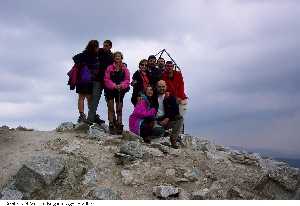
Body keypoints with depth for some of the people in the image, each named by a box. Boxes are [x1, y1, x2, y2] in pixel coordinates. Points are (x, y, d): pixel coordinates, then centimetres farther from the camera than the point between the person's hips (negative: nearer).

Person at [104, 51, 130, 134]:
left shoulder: (125, 69, 5)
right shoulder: (110, 68, 0)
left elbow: (127, 80, 0)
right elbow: (106, 79, -6)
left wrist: (121, 85, -18)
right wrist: (114, 85, -19)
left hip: (120, 91, 2)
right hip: (110, 90, -2)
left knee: (119, 109, 7)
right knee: (111, 108, -2)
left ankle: (119, 125, 12)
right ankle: (111, 125, 0)